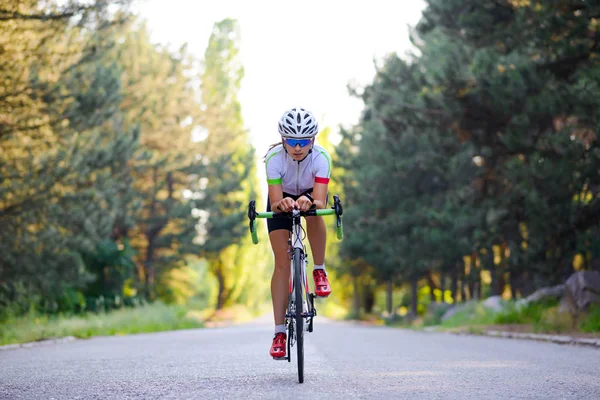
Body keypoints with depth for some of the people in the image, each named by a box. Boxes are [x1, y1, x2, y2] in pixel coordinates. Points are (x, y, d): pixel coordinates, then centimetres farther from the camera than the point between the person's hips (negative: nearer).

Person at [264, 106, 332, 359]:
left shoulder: (321, 157, -33)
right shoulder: (274, 157, -32)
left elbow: (320, 201, -42)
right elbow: (274, 203, -36)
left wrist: (310, 203, -64)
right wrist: (280, 205, -59)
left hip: (311, 195, 1)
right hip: (282, 198, -1)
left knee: (313, 211, -36)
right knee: (282, 263, -13)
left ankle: (320, 271, -13)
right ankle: (279, 332, -10)